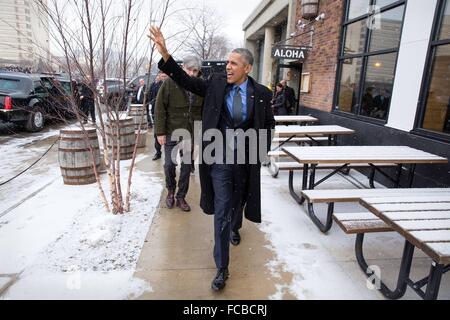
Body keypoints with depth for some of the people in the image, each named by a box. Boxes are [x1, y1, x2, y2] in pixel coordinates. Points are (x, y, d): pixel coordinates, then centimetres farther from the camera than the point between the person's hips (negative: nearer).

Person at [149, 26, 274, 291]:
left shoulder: (261, 94, -4)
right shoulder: (216, 84, -3)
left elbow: (269, 124, 7)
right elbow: (186, 80, -5)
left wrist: (262, 150, 3)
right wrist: (165, 53, -15)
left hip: (247, 159, 1)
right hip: (220, 158, -1)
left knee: (239, 200, 22)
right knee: (221, 211, 1)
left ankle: (235, 227, 58)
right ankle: (222, 267, 14)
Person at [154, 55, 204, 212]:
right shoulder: (170, 84, -10)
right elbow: (160, 109, -9)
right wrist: (160, 132, -12)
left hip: (191, 134, 2)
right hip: (171, 133, -2)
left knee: (187, 166, 9)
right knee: (169, 164, 5)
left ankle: (181, 197, 26)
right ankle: (170, 191, 32)